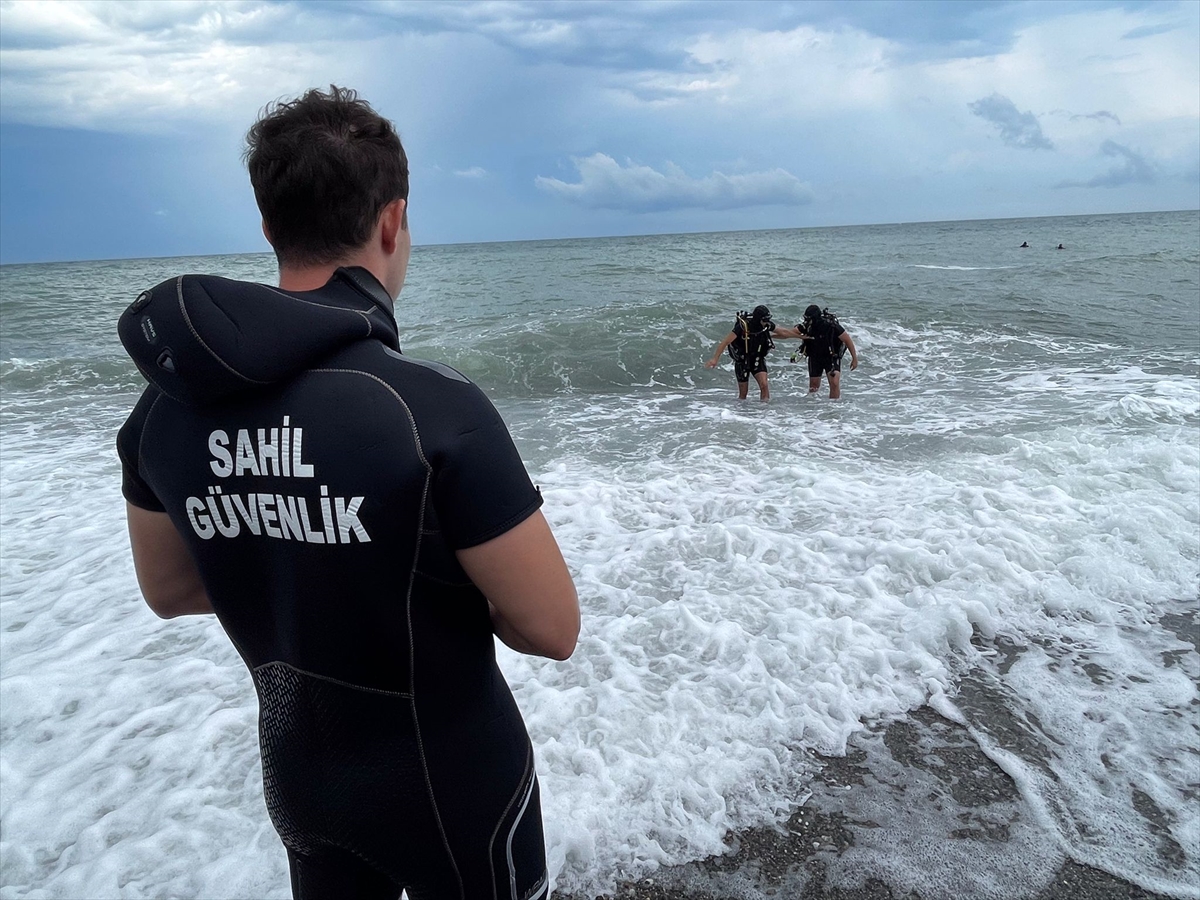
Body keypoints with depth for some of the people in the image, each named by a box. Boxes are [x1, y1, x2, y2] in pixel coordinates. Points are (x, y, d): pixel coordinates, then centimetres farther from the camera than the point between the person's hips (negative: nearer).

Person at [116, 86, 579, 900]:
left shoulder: (165, 406, -11)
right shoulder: (436, 408, -31)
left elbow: (168, 589, 4)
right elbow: (553, 629, -23)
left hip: (300, 776, 5)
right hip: (452, 782, -4)